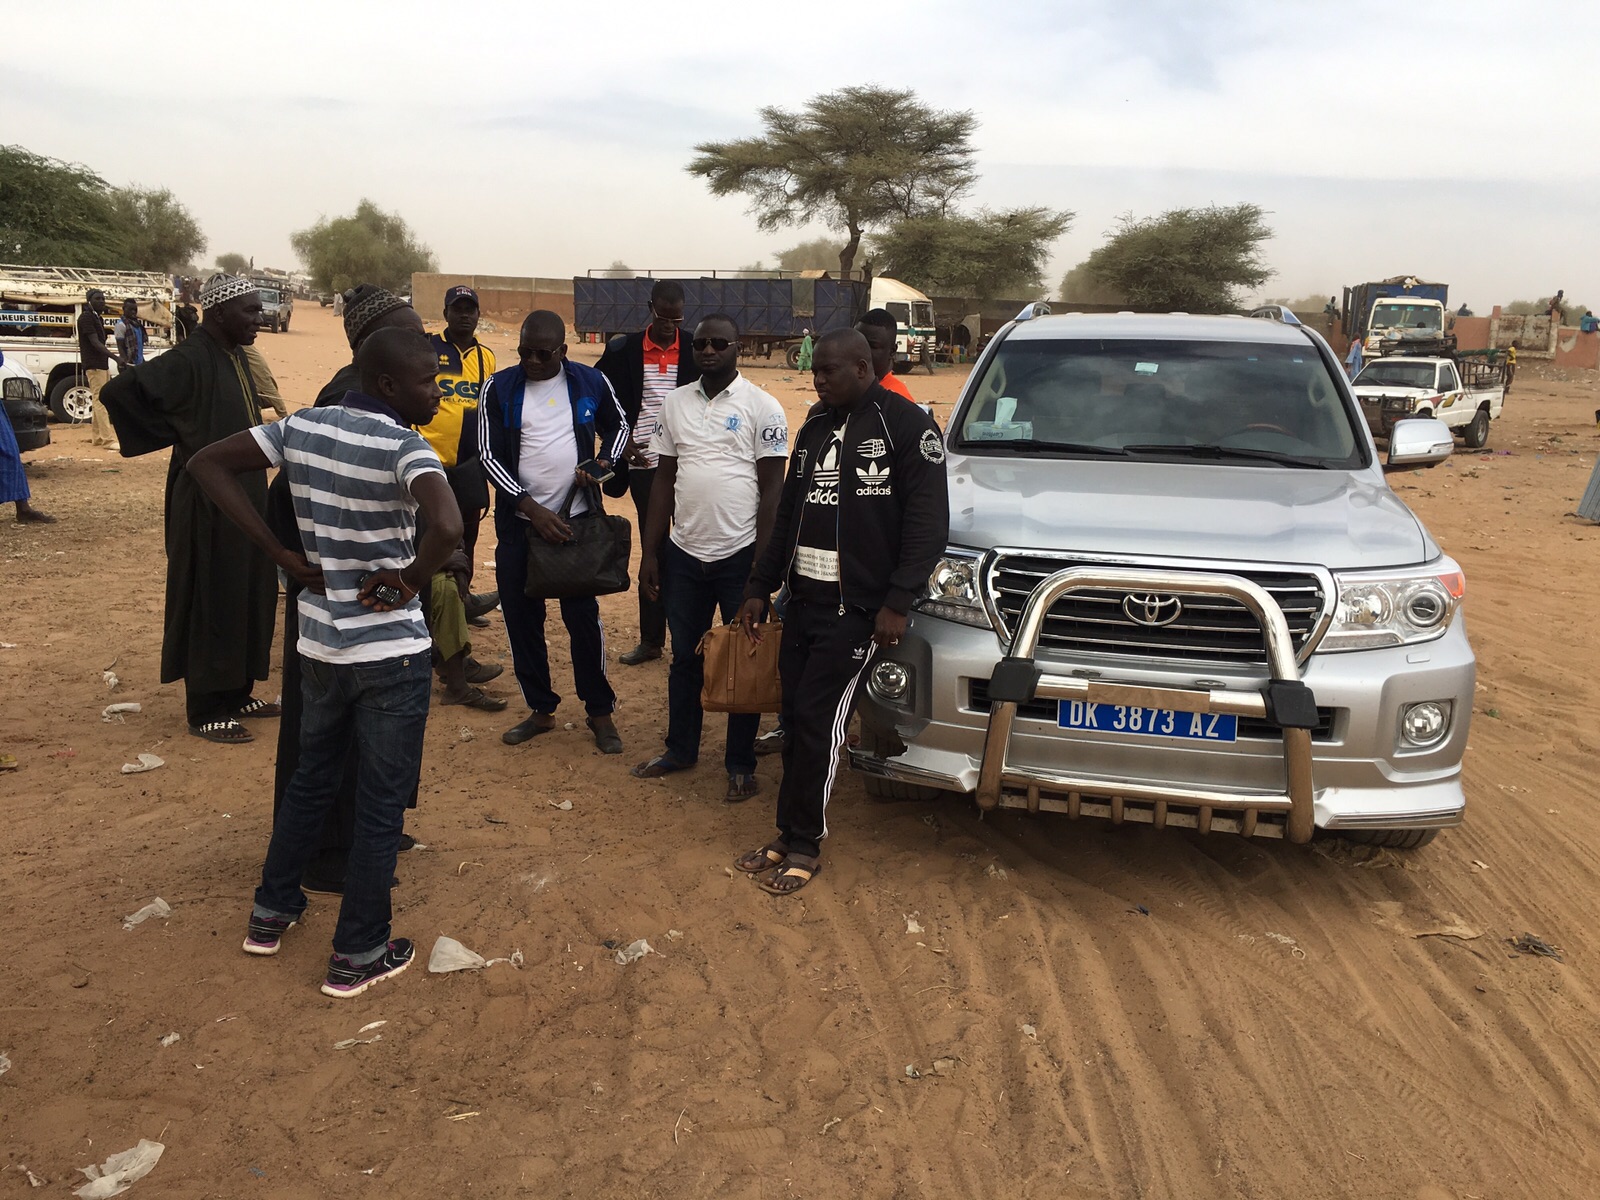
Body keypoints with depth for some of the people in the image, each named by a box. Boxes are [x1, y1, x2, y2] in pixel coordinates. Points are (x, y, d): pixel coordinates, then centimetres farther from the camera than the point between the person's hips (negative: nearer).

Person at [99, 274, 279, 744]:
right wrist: (180, 439, -14)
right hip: (207, 501, -8)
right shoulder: (188, 360, -16)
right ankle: (206, 712, 11)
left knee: (251, 594, 14)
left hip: (247, 494, 9)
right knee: (212, 601, 0)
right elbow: (118, 391, -22)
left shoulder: (236, 357, 9)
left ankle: (237, 694, 27)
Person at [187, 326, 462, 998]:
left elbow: (207, 464, 3)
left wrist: (279, 554, -1)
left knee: (310, 777, 26)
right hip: (390, 651, -6)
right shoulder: (403, 447, -20)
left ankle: (272, 914, 40)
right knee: (382, 803, 8)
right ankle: (358, 957, 18)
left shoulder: (302, 427, 0)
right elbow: (447, 526, -38)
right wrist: (407, 583, -19)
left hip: (319, 642, 6)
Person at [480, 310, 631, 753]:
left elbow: (618, 426, 15)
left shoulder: (590, 383, 0)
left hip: (578, 520, -1)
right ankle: (541, 709, 24)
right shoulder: (499, 389, -3)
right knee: (521, 617, 7)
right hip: (519, 521, 1)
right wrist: (531, 508, -15)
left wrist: (603, 463, -6)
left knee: (583, 617, 1)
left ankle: (600, 711, 16)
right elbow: (489, 456, -5)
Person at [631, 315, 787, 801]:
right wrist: (650, 552, 6)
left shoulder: (761, 407, -6)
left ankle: (741, 765, 18)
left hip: (740, 555, -4)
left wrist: (762, 561, -11)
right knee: (685, 657, 15)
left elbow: (772, 487, -7)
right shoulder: (676, 402, 7)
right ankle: (680, 749, 31)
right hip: (684, 554, 4)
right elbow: (664, 480, 9)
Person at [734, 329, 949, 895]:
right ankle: (789, 835, 19)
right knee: (795, 720, 8)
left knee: (817, 721, -5)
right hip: (803, 597, 7)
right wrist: (760, 588, 17)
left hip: (856, 608, -6)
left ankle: (805, 847, 9)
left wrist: (897, 602, -18)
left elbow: (929, 521, -11)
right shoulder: (815, 425, 15)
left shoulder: (906, 423, -7)